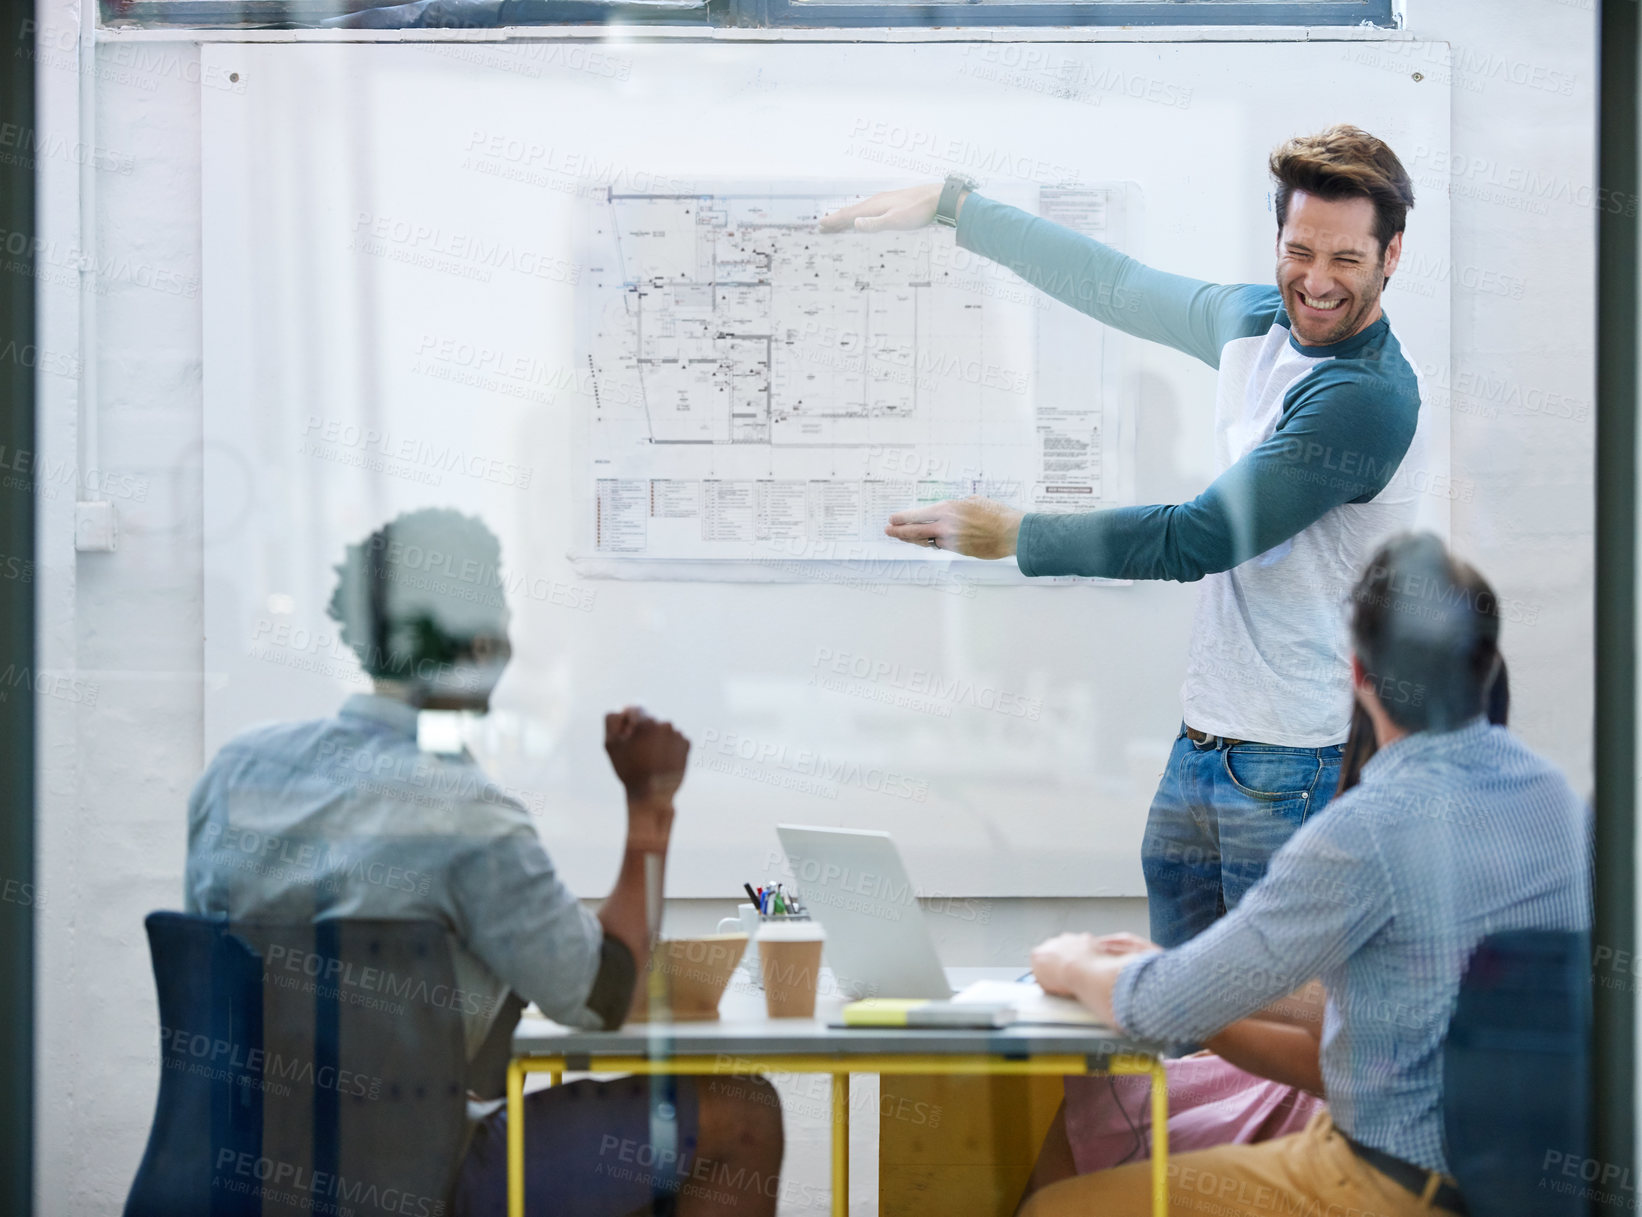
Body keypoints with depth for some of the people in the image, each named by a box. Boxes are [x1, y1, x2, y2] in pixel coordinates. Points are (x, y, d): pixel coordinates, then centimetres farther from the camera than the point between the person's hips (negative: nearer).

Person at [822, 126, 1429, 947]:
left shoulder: (1368, 398, -17)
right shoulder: (1256, 323, 9)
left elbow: (1194, 541, -17)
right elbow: (1114, 284, 24)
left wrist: (1013, 536, -9)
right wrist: (950, 205, 27)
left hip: (1298, 770, -8)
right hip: (1200, 749, 8)